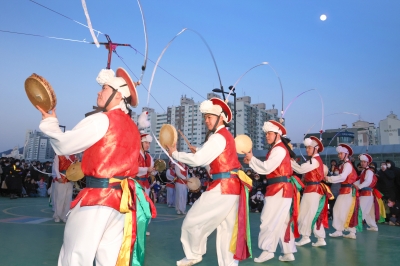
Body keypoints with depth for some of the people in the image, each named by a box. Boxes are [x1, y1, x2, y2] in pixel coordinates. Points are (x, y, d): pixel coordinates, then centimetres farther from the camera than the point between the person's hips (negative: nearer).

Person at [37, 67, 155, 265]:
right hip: (122, 198, 8)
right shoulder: (131, 128, 12)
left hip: (98, 197, -8)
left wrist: (50, 122, 11)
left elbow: (64, 145, -5)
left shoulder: (101, 120, -11)